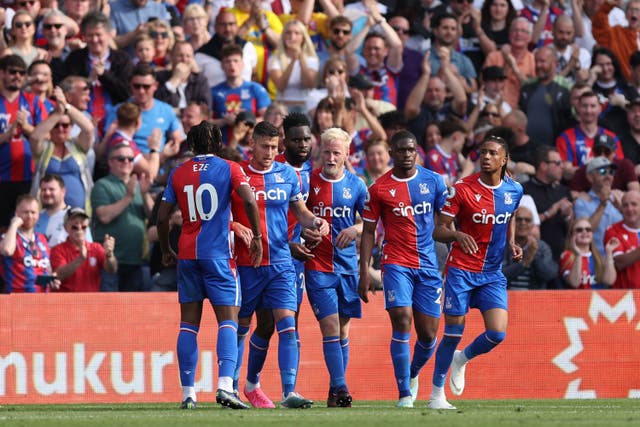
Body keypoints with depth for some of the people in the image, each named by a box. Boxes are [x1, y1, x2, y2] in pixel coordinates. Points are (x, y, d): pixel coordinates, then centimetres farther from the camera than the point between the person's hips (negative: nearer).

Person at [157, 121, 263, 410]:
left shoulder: (179, 174, 8)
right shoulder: (228, 169, 0)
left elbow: (162, 217, 8)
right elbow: (249, 201, -14)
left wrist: (166, 251, 22)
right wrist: (256, 238, -4)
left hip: (187, 255, 3)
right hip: (218, 254, -3)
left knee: (189, 324, 7)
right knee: (228, 319, -4)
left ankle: (188, 393, 4)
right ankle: (225, 386, -22)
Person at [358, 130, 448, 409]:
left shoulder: (433, 181, 5)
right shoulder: (379, 188, 0)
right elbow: (368, 231, 4)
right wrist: (364, 273, -3)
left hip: (428, 266, 2)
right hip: (396, 263, -2)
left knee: (428, 334, 3)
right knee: (402, 322, -17)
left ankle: (413, 374, 34)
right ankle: (405, 394, -13)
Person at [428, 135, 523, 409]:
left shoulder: (514, 190, 2)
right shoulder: (462, 189, -10)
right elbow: (438, 230, -8)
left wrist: (511, 244, 6)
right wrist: (458, 235, -29)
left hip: (493, 274, 4)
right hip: (461, 270, -4)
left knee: (497, 333, -9)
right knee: (453, 333, -4)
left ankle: (462, 359, 24)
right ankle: (437, 394, 11)